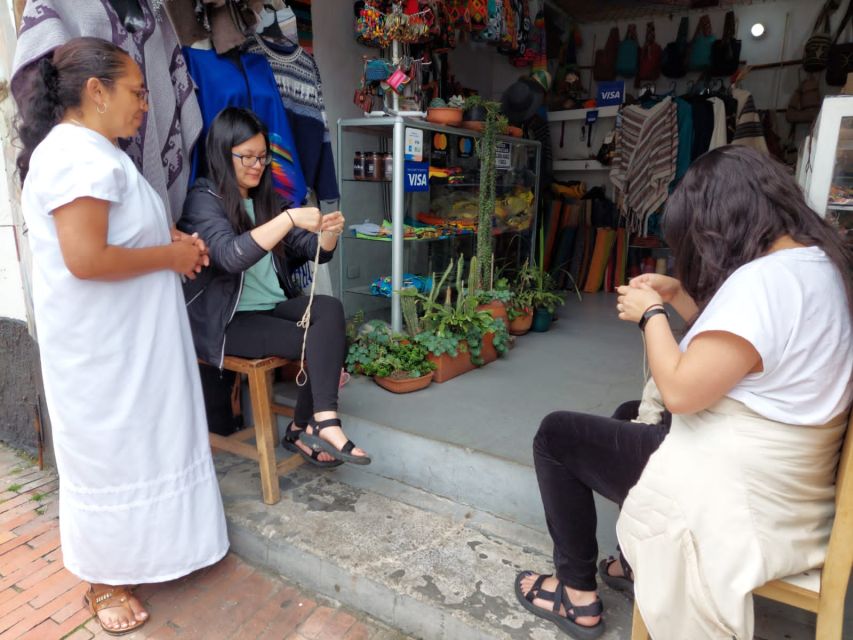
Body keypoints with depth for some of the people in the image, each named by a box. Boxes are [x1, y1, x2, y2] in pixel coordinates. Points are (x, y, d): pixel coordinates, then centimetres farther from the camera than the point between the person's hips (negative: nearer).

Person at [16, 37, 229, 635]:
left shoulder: (95, 152, 14)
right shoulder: (78, 155, -21)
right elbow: (86, 259, -29)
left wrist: (170, 237, 8)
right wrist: (170, 256, -17)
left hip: (126, 336, 10)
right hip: (100, 345, -10)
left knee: (135, 442, 20)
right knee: (107, 450, 5)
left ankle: (126, 552, 39)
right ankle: (105, 581, 26)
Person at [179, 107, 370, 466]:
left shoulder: (265, 199, 13)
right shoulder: (205, 199, -6)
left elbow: (314, 251, 8)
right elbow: (231, 255, -26)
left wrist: (329, 232, -14)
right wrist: (289, 218, -32)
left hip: (275, 306, 6)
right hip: (226, 322, -6)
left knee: (330, 309, -24)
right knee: (324, 342, -22)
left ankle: (307, 428, -19)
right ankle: (319, 425, -4)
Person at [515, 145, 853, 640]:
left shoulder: (762, 279, -27)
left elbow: (681, 390, -26)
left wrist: (651, 314, -12)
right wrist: (678, 295, 8)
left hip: (739, 496, -10)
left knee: (556, 436, 1)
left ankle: (578, 596, 17)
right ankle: (639, 564, 35)